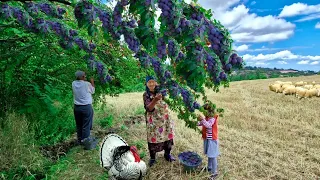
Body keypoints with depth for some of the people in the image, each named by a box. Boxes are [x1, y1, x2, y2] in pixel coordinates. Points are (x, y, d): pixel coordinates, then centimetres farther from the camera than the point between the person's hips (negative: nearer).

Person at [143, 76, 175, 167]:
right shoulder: (146, 95, -9)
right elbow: (149, 108, -21)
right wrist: (155, 99, -38)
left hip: (164, 118, 3)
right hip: (153, 120, -3)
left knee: (167, 135, 12)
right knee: (153, 138, 5)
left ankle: (167, 154, 33)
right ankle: (152, 157, 24)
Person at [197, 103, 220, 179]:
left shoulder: (212, 119, -21)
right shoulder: (206, 118, 5)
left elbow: (208, 125, -38)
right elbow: (200, 124, 10)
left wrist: (203, 119, -49)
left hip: (212, 140, -9)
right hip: (207, 139, 9)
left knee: (212, 156, -3)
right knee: (209, 155, 21)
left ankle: (215, 172, 7)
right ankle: (209, 168, 37)